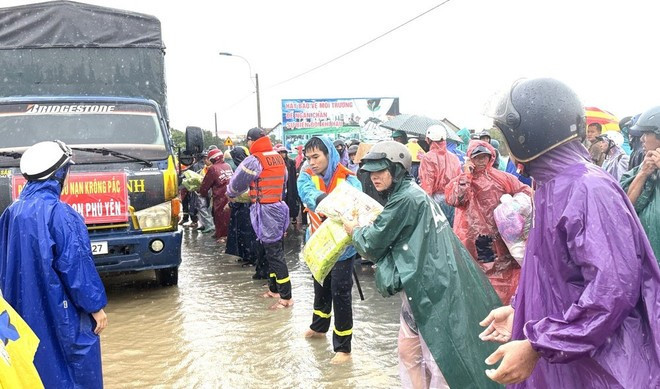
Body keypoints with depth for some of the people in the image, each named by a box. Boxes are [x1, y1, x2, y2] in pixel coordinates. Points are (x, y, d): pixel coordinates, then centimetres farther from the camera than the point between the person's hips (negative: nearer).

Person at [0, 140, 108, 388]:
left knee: (38, 366, 19)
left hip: (26, 312, 7)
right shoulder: (60, 214, -20)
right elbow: (76, 265, -20)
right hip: (61, 312, -7)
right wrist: (96, 306, -11)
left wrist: (20, 305, 22)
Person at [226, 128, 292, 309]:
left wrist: (231, 194, 20)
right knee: (273, 251, 16)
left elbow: (237, 182, -1)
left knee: (274, 254, -5)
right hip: (279, 206, 8)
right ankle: (273, 289, 27)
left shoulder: (254, 160, -12)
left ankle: (286, 297, -2)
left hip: (266, 212, -8)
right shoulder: (278, 157, 11)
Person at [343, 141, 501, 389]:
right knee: (408, 351, 19)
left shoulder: (405, 199, -19)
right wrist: (365, 229, 8)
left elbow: (373, 243, -11)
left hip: (430, 287, -10)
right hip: (422, 285, 10)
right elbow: (390, 238, 20)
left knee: (440, 358, 0)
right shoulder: (411, 194, 13)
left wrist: (353, 230, 8)